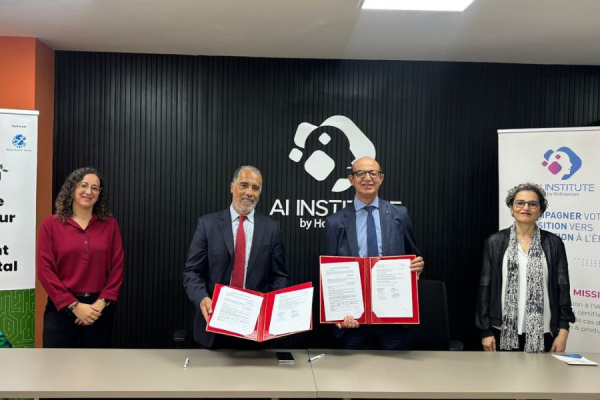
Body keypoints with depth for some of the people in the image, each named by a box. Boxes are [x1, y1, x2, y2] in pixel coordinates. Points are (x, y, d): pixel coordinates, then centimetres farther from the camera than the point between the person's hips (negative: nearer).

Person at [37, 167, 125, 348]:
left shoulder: (109, 224, 5)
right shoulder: (51, 224, 1)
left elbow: (117, 266, 2)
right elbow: (45, 269, -4)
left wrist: (102, 302, -9)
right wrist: (74, 305, -11)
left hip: (99, 308, 2)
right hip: (61, 307, -1)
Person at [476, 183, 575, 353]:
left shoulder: (553, 243, 3)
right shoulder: (495, 242, 1)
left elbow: (562, 287, 2)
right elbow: (485, 286, 1)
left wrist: (563, 331, -4)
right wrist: (486, 331, -3)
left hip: (543, 332, 0)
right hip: (504, 331, 0)